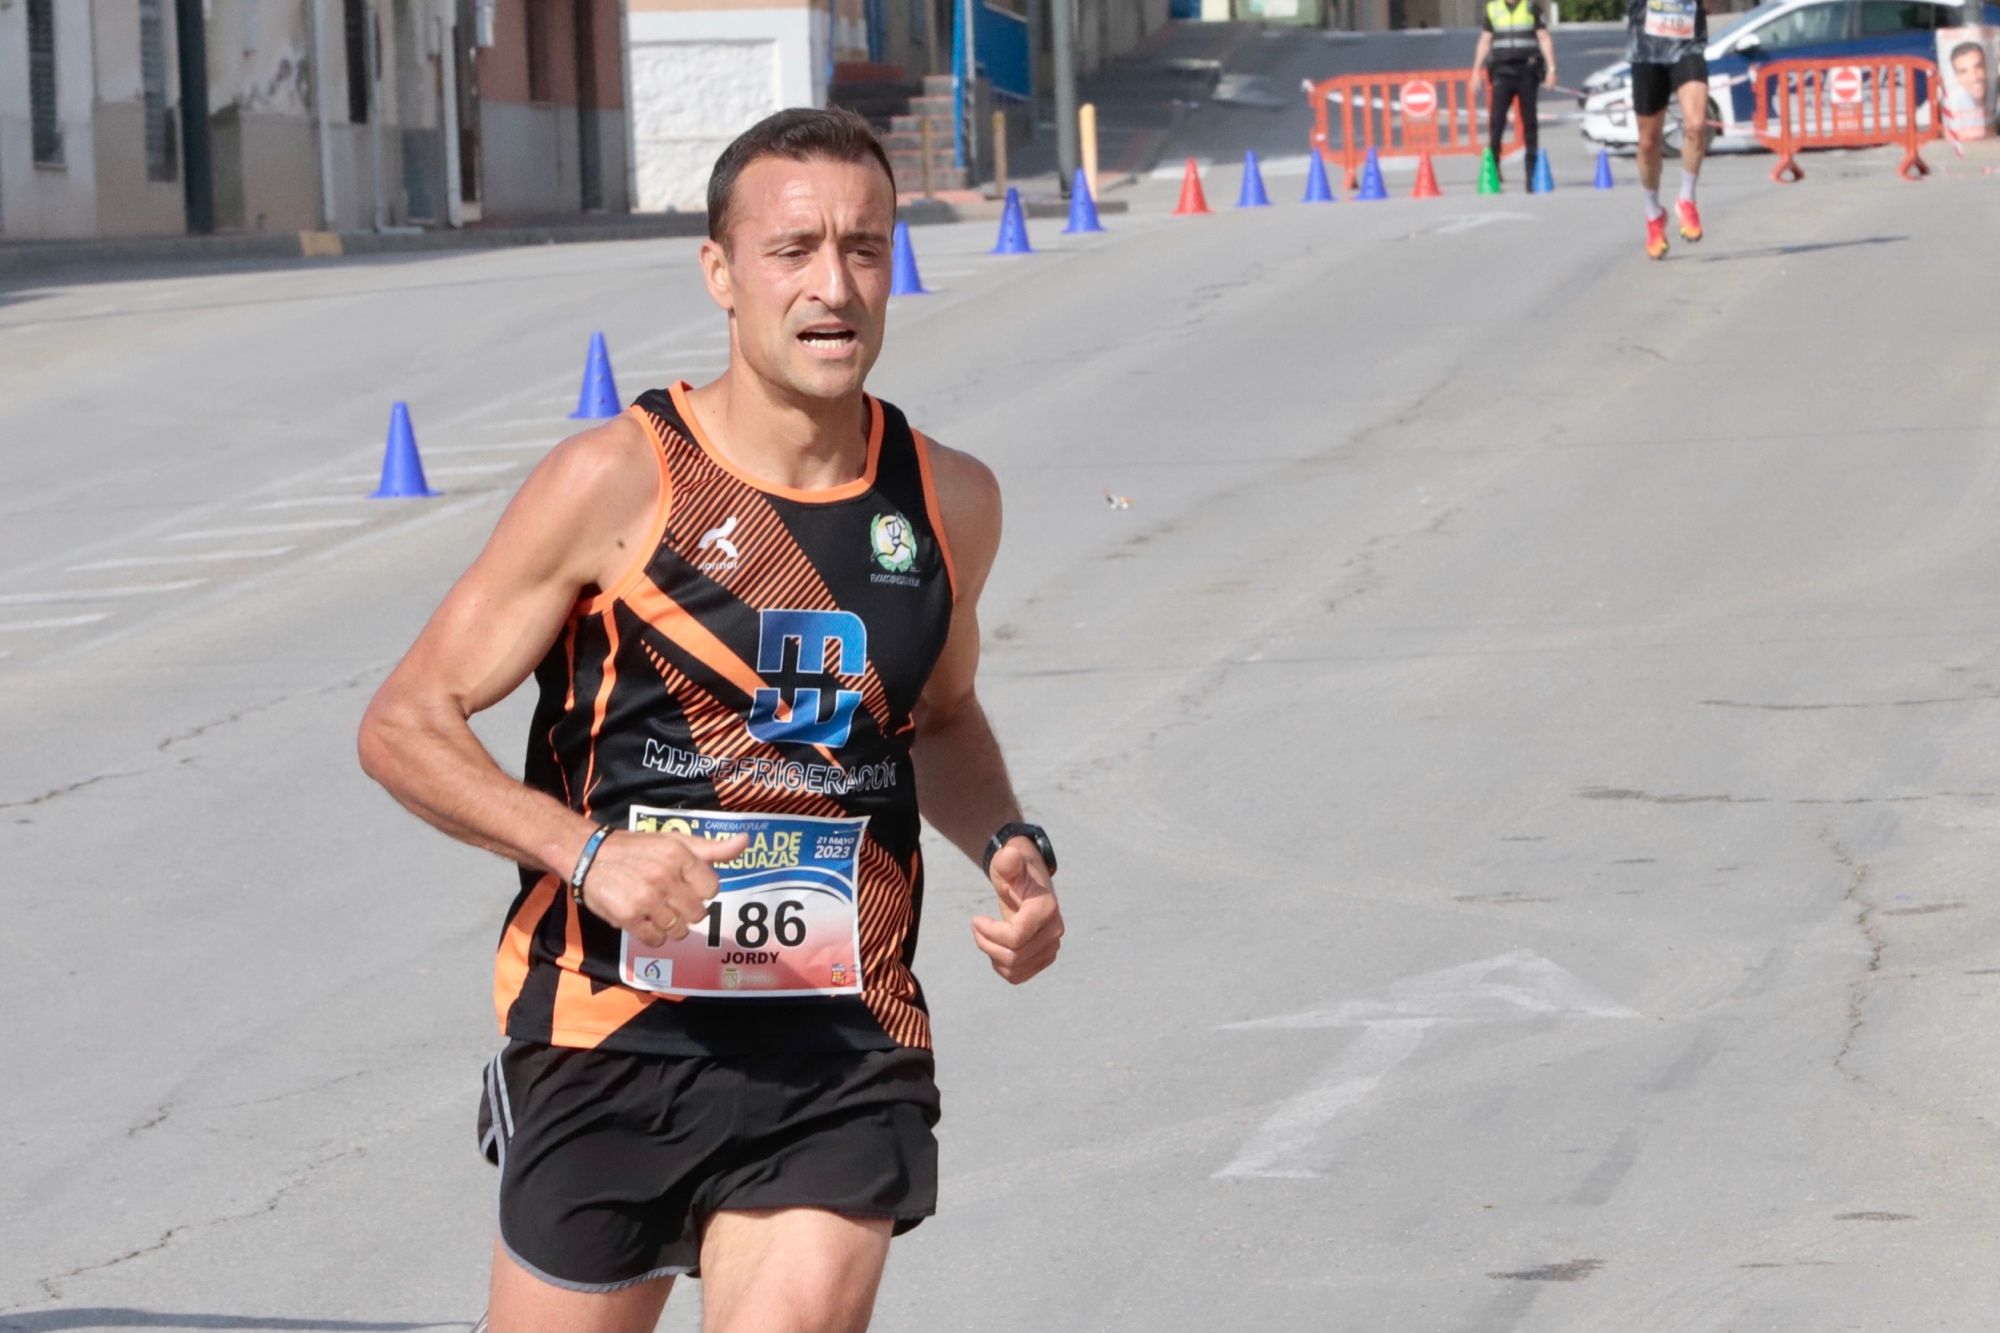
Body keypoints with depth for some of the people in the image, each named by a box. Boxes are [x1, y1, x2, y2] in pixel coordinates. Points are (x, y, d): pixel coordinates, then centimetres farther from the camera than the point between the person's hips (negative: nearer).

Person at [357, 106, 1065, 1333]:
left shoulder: (948, 502, 6)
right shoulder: (616, 482, -8)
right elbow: (407, 724, -5)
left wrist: (1009, 850, 7)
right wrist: (589, 852, -20)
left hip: (844, 1052, 2)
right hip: (611, 1042, -2)